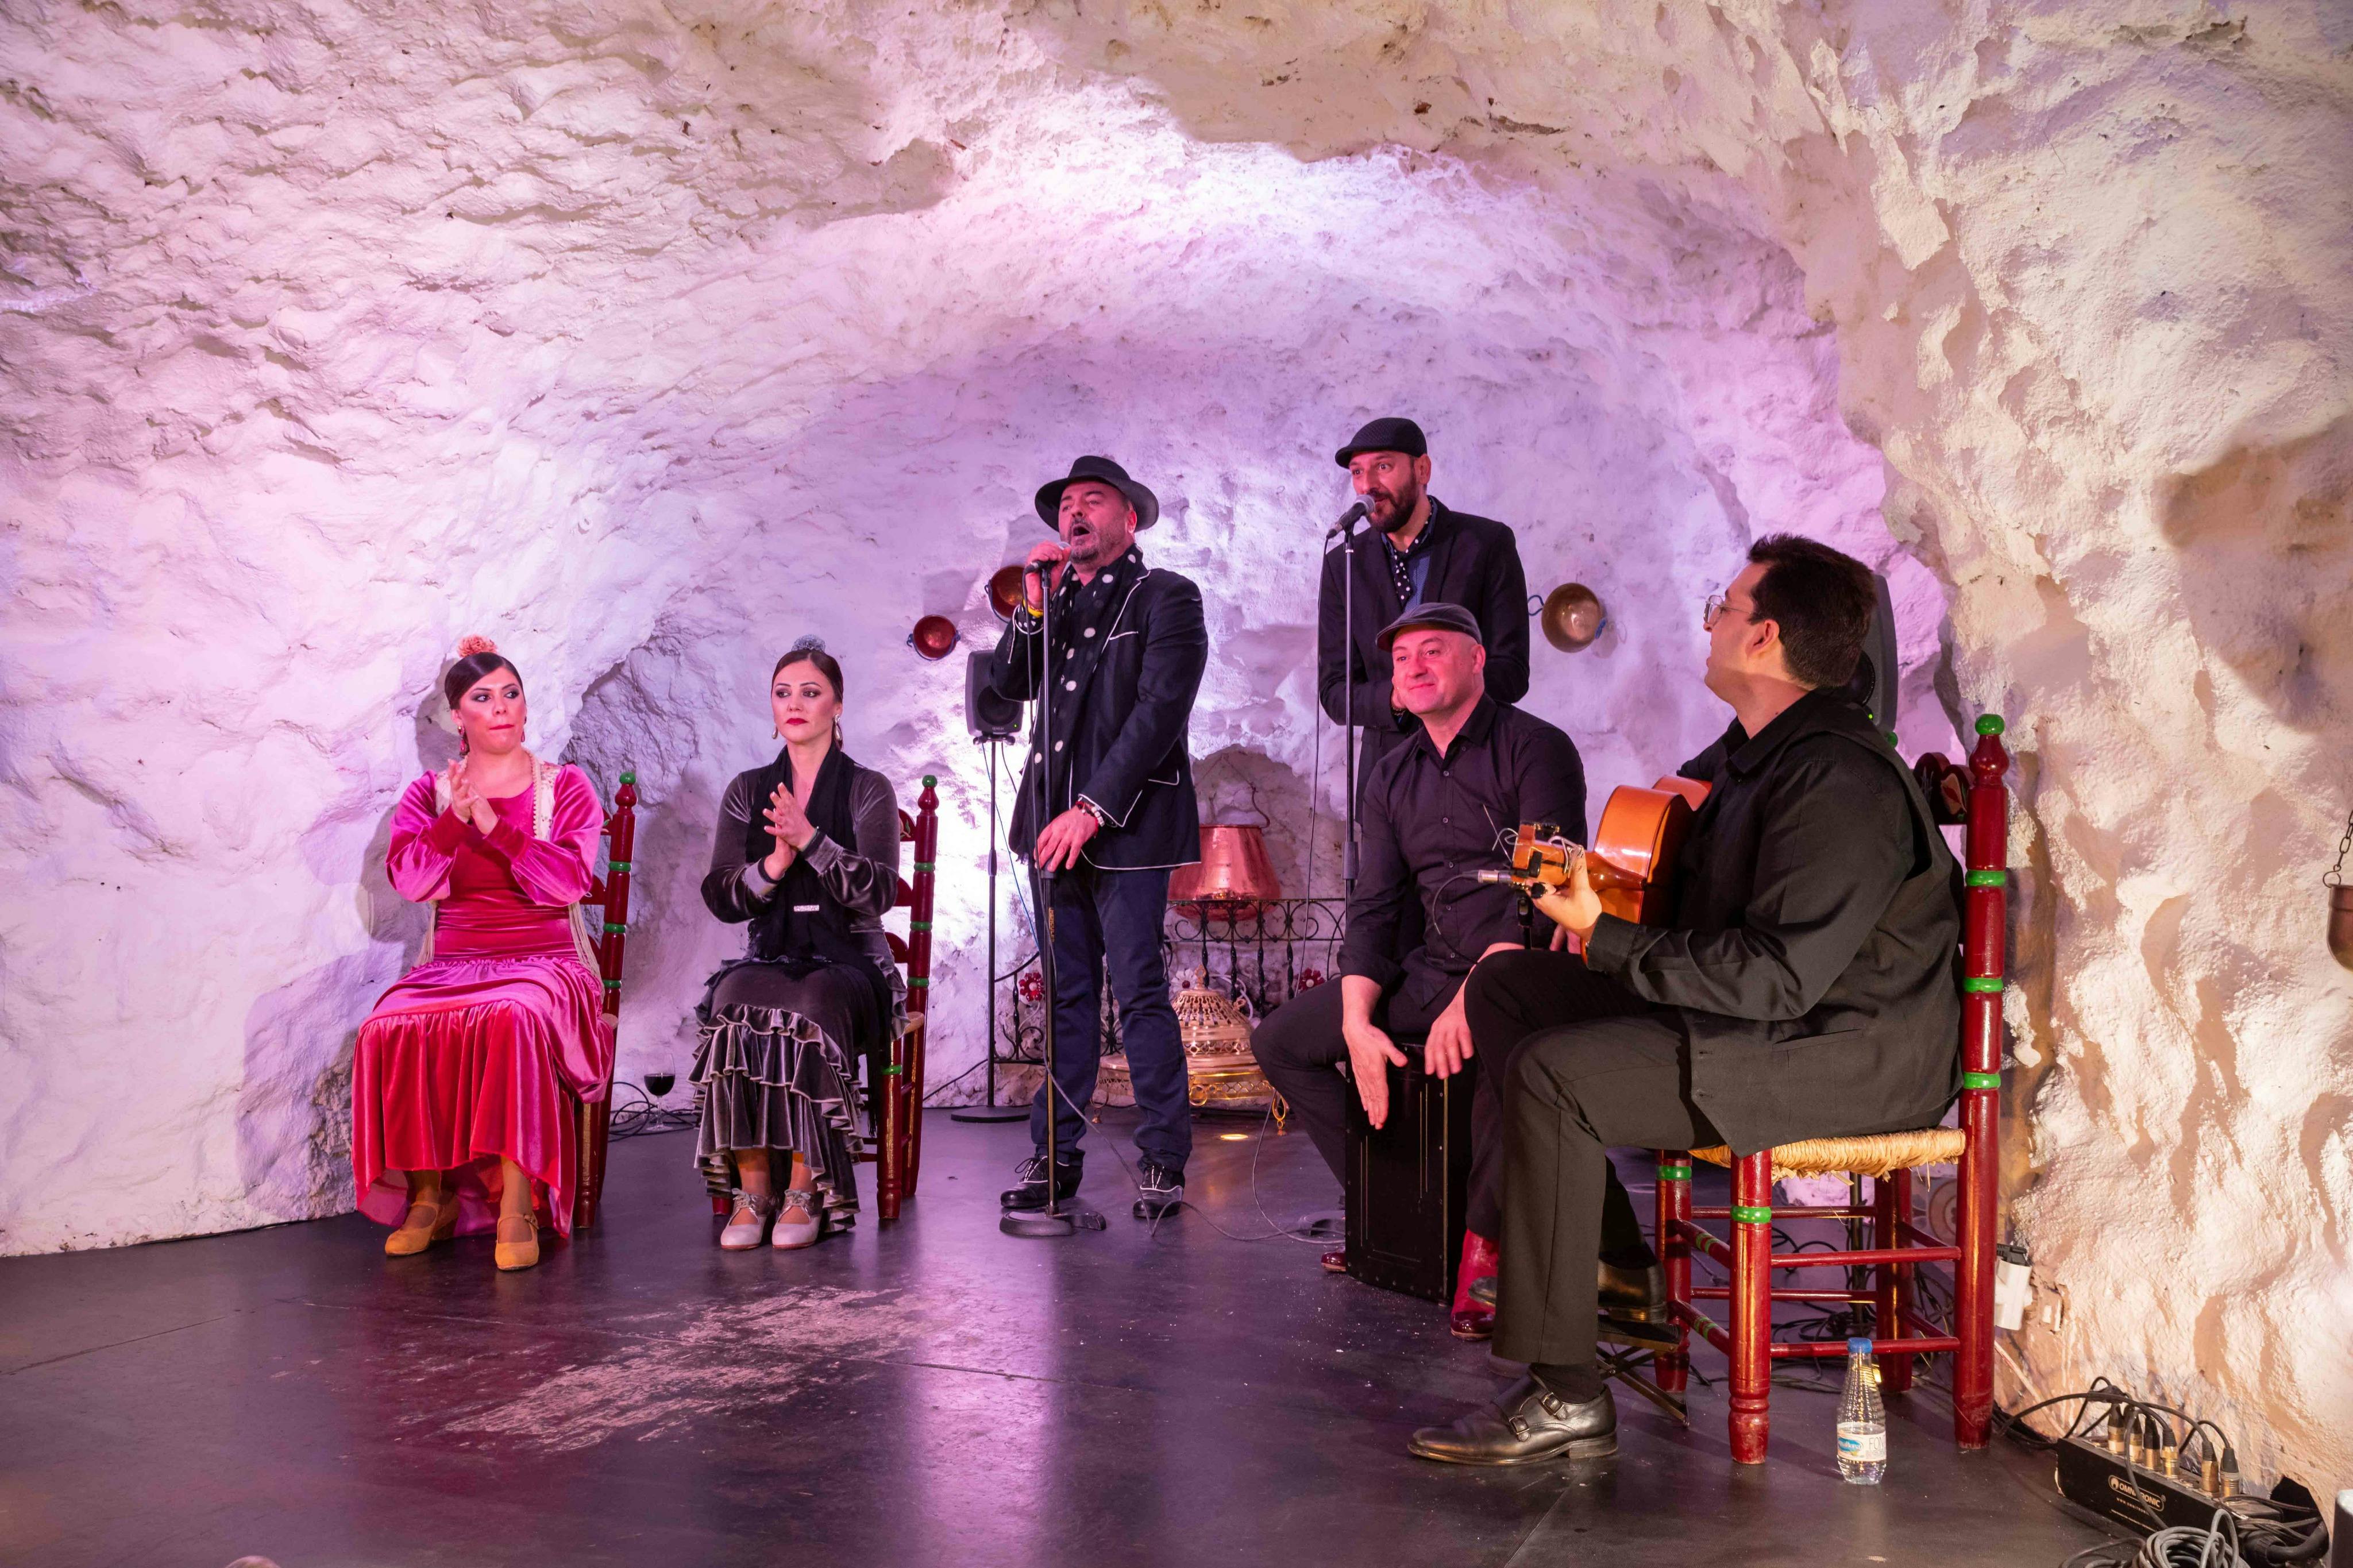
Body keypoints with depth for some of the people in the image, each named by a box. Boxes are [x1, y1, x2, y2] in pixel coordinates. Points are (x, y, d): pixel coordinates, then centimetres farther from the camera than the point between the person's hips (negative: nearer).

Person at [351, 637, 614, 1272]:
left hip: (545, 962, -2)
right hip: (450, 964, 3)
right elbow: (409, 878, -2)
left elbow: (569, 880, -7)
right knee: (393, 1032, -29)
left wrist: (492, 822, -12)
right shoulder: (428, 794, 16)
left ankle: (516, 1208, -33)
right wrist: (456, 817, -16)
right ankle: (429, 1197, -14)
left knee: (514, 1019, -37)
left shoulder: (566, 788, 9)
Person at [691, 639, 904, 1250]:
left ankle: (806, 1188, -28)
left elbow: (879, 892, -8)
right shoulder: (747, 791, 14)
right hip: (770, 955, 3)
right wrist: (773, 864, -12)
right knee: (734, 999, -33)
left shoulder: (868, 789, 4)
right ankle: (753, 1187, -27)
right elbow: (719, 897, 6)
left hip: (850, 959, -2)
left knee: (813, 1004, -37)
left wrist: (811, 840, -18)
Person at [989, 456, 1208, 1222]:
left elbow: (1159, 710, -12)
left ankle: (1163, 1158, 4)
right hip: (1054, 818, 6)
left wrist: (1092, 809, -17)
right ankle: (1056, 1153, 14)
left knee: (1139, 991, -5)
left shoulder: (1166, 597, -1)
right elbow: (1008, 684, 8)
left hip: (1126, 822, -6)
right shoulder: (1054, 600, 18)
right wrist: (1035, 606, -6)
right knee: (1067, 991, 9)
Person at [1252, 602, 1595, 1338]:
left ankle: (1483, 1242, -18)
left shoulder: (1536, 748, -7)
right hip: (1428, 970, 7)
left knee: (1505, 1039, -40)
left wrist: (1474, 997, -29)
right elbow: (1373, 907, 10)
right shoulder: (1394, 778, 14)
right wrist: (1357, 1022, -6)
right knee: (1280, 1038, 1)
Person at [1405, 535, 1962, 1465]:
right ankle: (1606, 1262, 15)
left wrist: (1606, 938, -23)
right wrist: (1593, 887, 9)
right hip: (1757, 1013, 11)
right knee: (1506, 987, 9)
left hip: (1854, 1057, -11)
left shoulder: (1837, 780, -23)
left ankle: (1565, 1396, -20)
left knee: (1553, 1074, -27)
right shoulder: (1752, 745, 9)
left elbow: (1777, 976, -29)